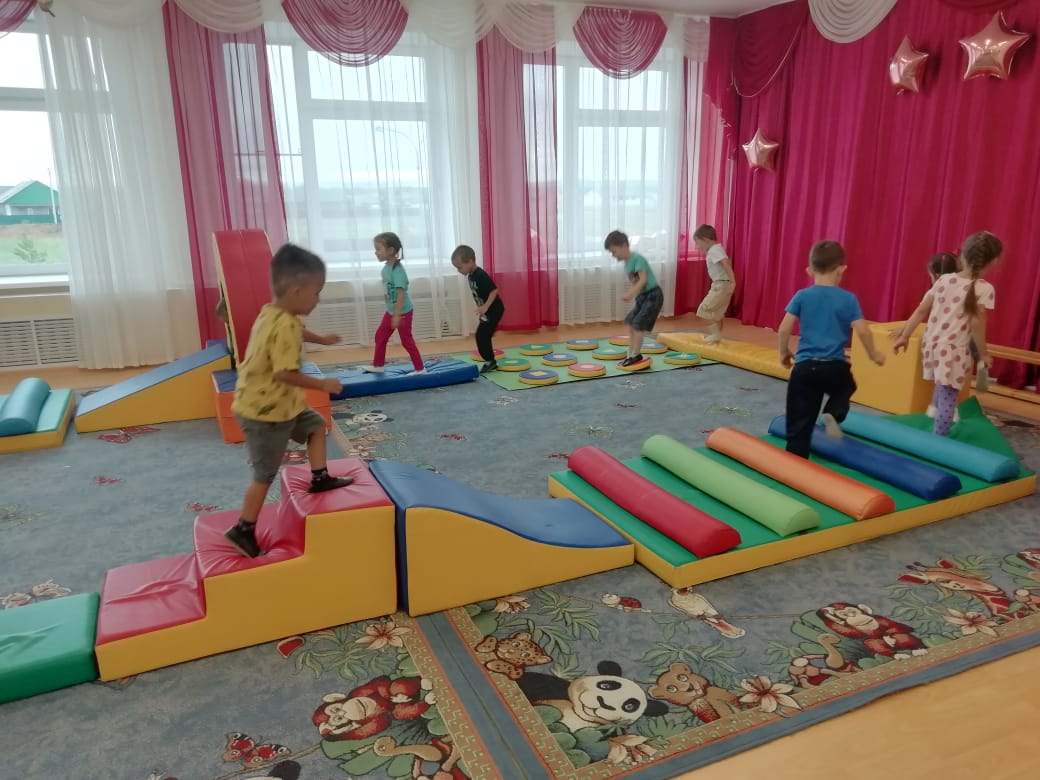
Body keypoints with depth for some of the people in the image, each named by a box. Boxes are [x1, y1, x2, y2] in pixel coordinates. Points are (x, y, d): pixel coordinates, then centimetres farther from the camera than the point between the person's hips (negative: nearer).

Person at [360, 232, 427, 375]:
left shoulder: (397, 270, -24)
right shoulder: (385, 268, 2)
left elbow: (401, 294, -27)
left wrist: (397, 315, -28)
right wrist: (391, 312, 18)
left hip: (403, 312, -9)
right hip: (391, 311, 9)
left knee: (406, 340, 0)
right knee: (380, 336, 14)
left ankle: (420, 368, 11)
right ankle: (377, 365, 27)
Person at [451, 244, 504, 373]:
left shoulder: (481, 275, -24)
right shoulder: (470, 276, 6)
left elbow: (494, 290, -28)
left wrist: (485, 307, -34)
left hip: (494, 310, -10)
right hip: (487, 311, 10)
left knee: (481, 336, -11)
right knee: (484, 336, 13)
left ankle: (490, 361, -1)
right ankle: (491, 362, 21)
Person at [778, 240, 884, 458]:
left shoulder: (802, 296, 0)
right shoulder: (848, 299, -1)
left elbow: (784, 328, -2)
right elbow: (862, 331, -5)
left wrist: (784, 352, 14)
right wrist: (873, 354, 11)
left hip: (805, 366, 0)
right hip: (835, 367, 0)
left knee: (799, 422, 6)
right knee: (845, 389, 34)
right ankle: (833, 414, 7)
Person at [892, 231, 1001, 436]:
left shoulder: (944, 280, 4)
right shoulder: (984, 288, -9)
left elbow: (921, 311, 5)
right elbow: (977, 324, -12)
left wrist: (904, 336, 12)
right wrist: (983, 354, -1)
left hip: (931, 344, 5)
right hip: (954, 351, -5)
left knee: (942, 392, 26)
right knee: (948, 398, -1)